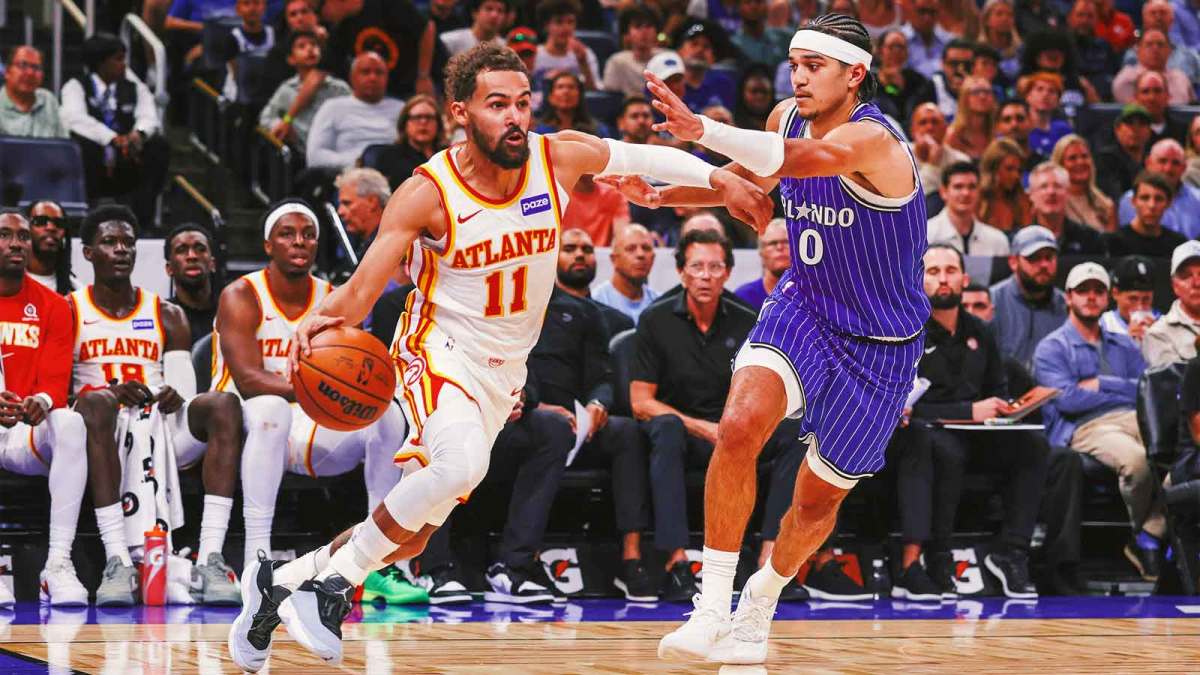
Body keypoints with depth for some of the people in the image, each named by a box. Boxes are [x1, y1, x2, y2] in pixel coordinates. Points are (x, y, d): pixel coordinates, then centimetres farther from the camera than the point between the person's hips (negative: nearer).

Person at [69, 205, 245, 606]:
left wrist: (174, 394, -18)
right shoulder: (69, 312, 11)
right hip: (105, 432, -3)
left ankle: (210, 559, -37)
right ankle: (118, 562, -44)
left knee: (223, 404, -26)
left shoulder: (167, 316, 20)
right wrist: (112, 392, -20)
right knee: (96, 401, -37)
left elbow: (184, 383, 8)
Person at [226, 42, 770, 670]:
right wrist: (323, 319, -43)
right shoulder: (426, 194, -20)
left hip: (503, 369, 5)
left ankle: (283, 579, 25)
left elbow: (637, 155, 9)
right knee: (461, 462, -36)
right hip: (440, 349, -5)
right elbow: (361, 291, -22)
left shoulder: (560, 157, -10)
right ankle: (333, 584, -19)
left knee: (414, 532, 4)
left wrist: (719, 177, 6)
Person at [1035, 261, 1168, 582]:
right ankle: (1139, 530, -8)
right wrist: (1126, 392, 2)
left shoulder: (1124, 346, 28)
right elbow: (1068, 399, -6)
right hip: (1085, 429, -5)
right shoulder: (1052, 348, 12)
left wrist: (1101, 384, 0)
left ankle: (1149, 538, -19)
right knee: (1137, 459, -38)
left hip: (1133, 420, 5)